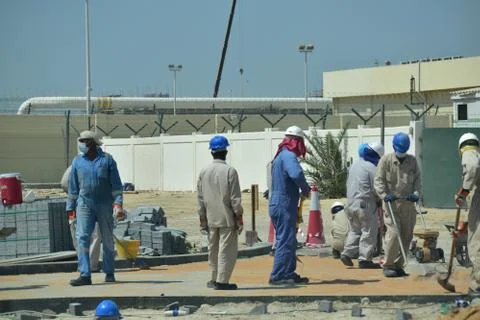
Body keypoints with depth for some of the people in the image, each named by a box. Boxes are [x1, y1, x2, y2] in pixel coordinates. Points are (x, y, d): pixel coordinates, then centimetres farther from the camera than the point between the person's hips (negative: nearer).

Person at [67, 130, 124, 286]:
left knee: (108, 240, 7)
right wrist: (70, 207, 10)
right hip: (84, 205, 1)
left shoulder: (107, 160, 1)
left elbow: (116, 185, 0)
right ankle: (85, 275, -15)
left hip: (104, 205, -1)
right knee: (82, 238, -12)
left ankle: (109, 273, 19)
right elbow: (73, 186, 12)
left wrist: (118, 204, -9)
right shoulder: (77, 161, 8)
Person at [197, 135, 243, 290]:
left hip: (211, 219, 5)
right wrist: (239, 218, -5)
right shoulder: (230, 171, -11)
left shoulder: (204, 171, 5)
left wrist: (202, 219, 15)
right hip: (227, 218, -5)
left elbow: (200, 198, 9)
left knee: (213, 249, 15)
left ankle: (215, 279, 22)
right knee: (227, 250, -2)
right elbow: (235, 198, -12)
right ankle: (222, 281, -6)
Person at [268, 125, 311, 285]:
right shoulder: (288, 155, -15)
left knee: (289, 241, 17)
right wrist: (306, 189, -17)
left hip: (277, 204, 10)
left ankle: (289, 274, 23)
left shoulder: (280, 155, 17)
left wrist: (304, 188, 11)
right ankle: (277, 276, -9)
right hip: (284, 206, -10)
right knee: (286, 241, -8)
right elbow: (296, 174, -33)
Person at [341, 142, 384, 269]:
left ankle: (347, 253, 9)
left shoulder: (354, 165, 13)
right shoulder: (372, 168, -12)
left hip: (351, 204, 8)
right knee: (369, 232, 0)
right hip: (365, 204, -8)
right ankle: (364, 259, -2)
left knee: (355, 230, 19)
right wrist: (380, 201, 4)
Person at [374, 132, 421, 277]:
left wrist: (416, 193, -5)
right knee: (393, 233, -14)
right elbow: (379, 180, -2)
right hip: (391, 203, -4)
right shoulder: (386, 160, 0)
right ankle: (388, 265, -5)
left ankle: (398, 265, 14)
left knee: (407, 235, 5)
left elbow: (417, 179, 13)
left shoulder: (412, 161, 11)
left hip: (408, 203, 4)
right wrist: (384, 195, -18)